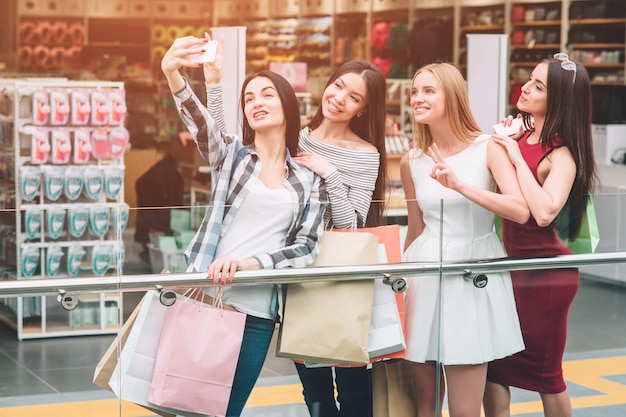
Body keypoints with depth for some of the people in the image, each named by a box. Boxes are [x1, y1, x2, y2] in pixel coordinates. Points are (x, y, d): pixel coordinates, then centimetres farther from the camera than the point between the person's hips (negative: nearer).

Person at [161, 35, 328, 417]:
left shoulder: (310, 180, 11)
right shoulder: (232, 154, 6)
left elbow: (306, 248, 3)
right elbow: (198, 120, -14)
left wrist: (247, 263, -14)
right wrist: (173, 74, -35)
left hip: (258, 314, 2)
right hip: (206, 300, -1)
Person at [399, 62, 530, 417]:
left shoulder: (488, 148, -6)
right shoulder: (411, 161, 7)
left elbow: (520, 212, -19)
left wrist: (459, 185, -27)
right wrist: (403, 273, 21)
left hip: (473, 274, -4)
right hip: (425, 272, 4)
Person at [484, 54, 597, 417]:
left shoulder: (562, 154, -18)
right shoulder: (517, 132, 2)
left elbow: (544, 212, -35)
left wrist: (517, 157, -27)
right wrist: (500, 143, -2)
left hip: (544, 272, -7)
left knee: (545, 373, 8)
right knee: (492, 366, 8)